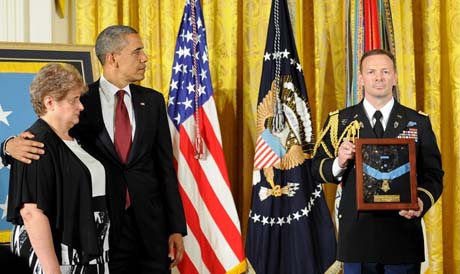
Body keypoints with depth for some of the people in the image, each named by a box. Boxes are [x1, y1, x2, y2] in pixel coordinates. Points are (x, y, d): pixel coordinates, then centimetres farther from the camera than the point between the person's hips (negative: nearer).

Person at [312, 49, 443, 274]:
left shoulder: (418, 122, 7)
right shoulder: (340, 121, 8)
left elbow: (433, 174, 4)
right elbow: (317, 169, 7)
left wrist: (421, 202, -16)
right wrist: (339, 162, -14)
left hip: (403, 234, 0)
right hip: (357, 233, 0)